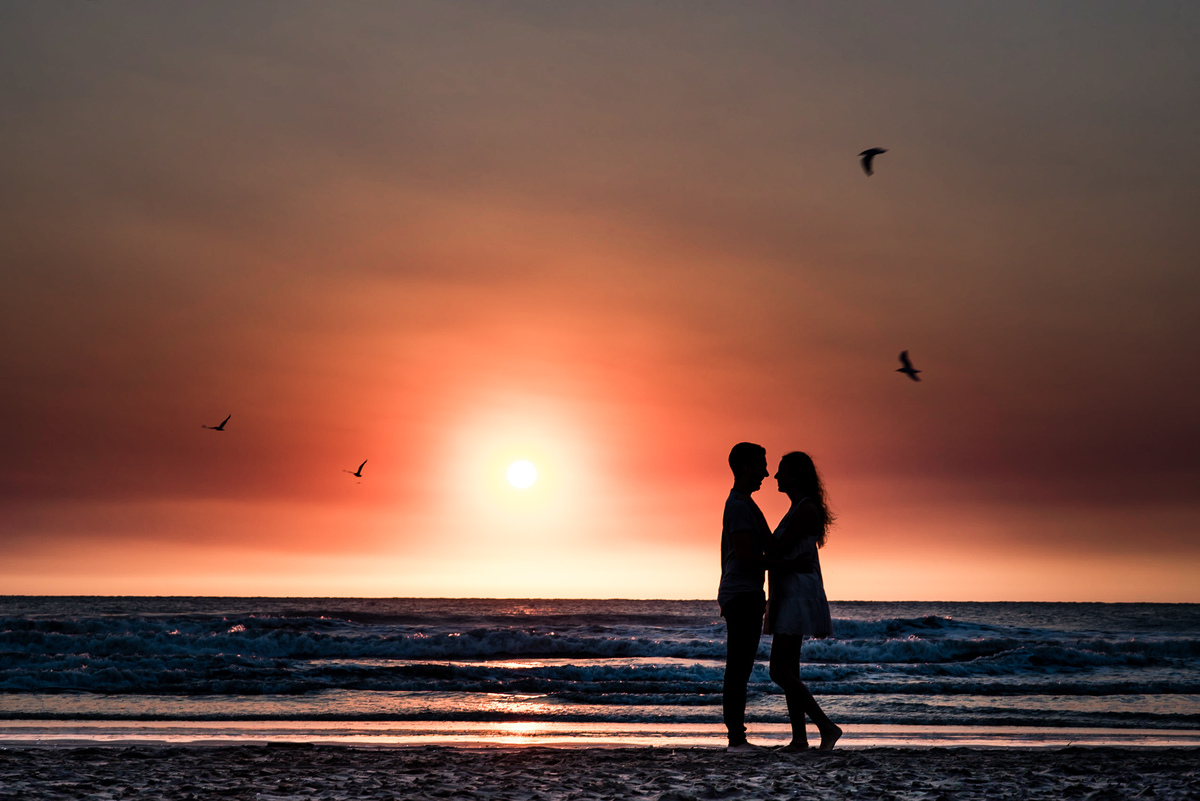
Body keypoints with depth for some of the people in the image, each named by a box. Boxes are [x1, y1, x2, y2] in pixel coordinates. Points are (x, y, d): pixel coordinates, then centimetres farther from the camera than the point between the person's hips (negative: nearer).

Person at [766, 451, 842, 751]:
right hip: (792, 596, 11)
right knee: (788, 671, 9)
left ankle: (827, 727, -11)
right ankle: (799, 738, 10)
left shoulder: (805, 510, -16)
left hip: (798, 596, -11)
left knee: (780, 672, -12)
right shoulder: (800, 509, 17)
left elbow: (778, 550, -17)